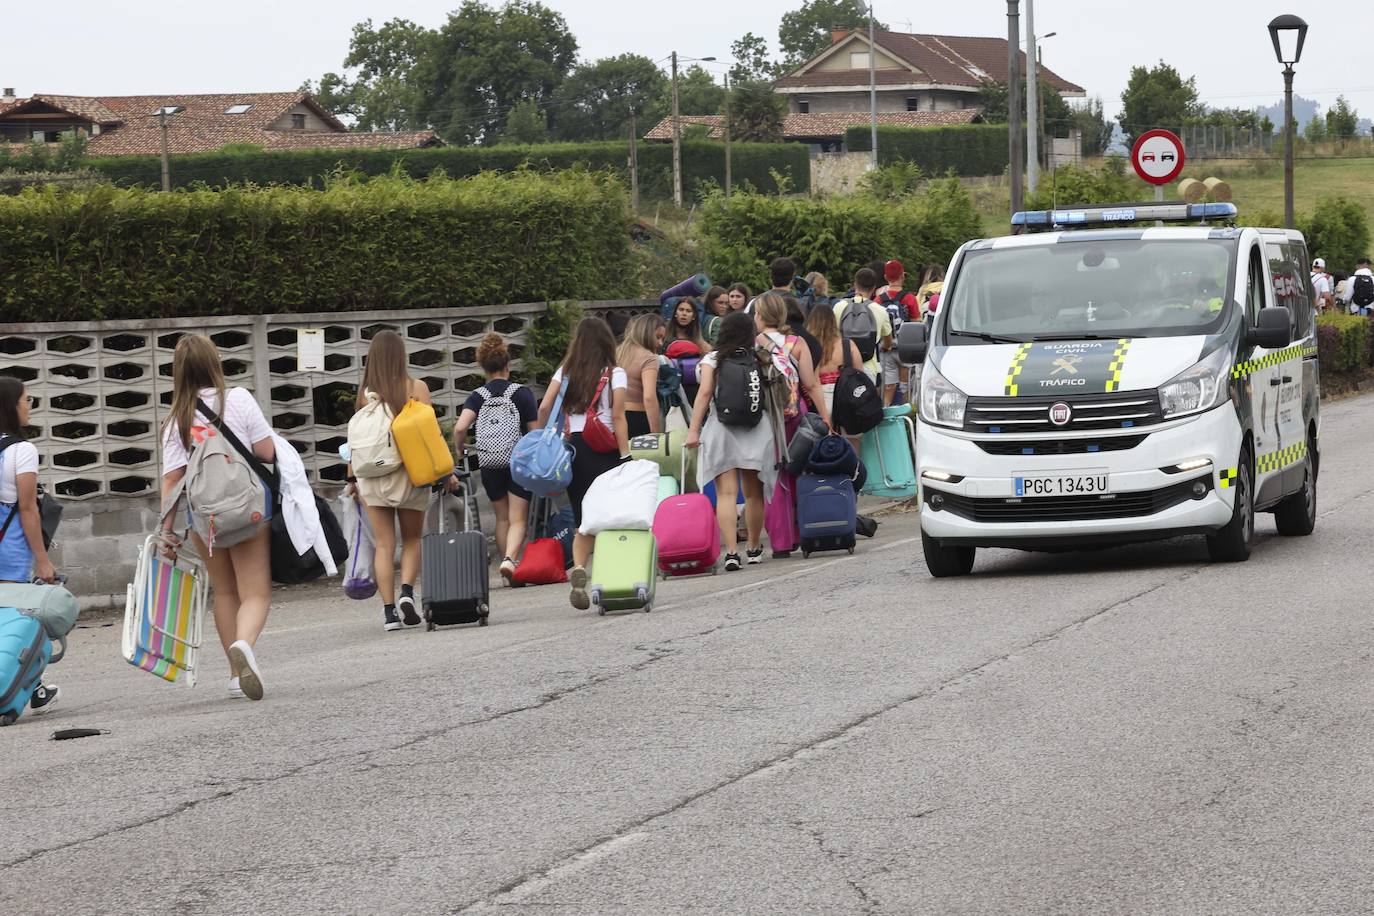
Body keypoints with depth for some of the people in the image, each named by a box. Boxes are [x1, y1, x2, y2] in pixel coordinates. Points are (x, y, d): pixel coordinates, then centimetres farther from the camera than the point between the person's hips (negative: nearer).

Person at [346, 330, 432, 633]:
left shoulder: (365, 393, 1)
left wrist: (352, 479, 11)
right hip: (408, 472, -1)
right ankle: (407, 591, -6)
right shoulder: (416, 388, -3)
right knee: (412, 539, 15)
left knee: (384, 544, 5)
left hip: (372, 475, 1)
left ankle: (389, 610, 0)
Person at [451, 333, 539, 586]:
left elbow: (460, 427, -14)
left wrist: (459, 448, 5)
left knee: (502, 518, 18)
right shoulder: (522, 393, -2)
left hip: (489, 464, 2)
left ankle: (506, 562, 23)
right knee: (517, 519, -4)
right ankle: (510, 559, -28)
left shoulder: (477, 397, 1)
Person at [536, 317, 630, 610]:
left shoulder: (566, 372, 9)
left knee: (583, 521, 5)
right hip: (604, 450, -3)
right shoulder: (614, 374, 0)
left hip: (573, 449, 3)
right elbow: (618, 417, -7)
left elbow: (544, 407, 1)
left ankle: (578, 569, -19)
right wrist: (625, 456, -8)